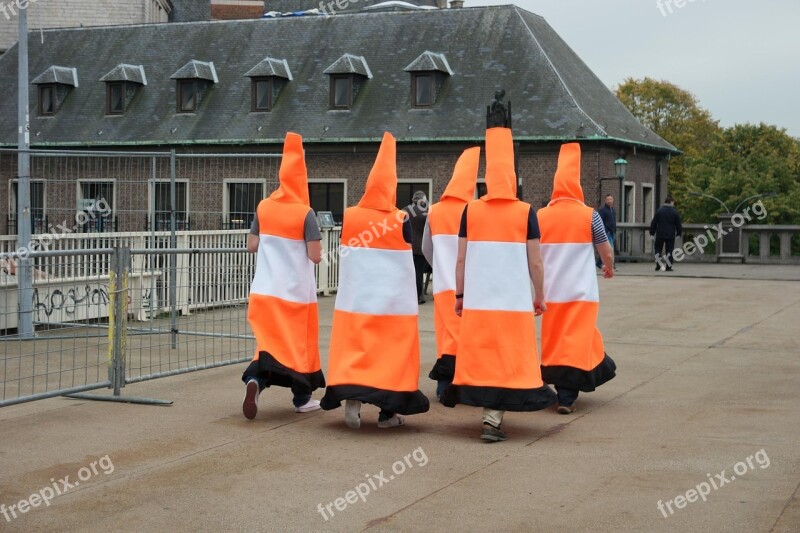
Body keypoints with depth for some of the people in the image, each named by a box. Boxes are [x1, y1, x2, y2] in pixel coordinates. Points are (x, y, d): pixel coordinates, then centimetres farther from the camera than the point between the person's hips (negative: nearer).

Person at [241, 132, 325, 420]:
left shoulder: (264, 207, 0)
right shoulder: (305, 213, -12)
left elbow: (251, 246, 7)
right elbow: (315, 256, -14)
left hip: (267, 289, 3)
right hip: (297, 290, -3)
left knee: (271, 338, 9)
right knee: (300, 340, 11)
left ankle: (255, 378, -18)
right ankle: (302, 398, 19)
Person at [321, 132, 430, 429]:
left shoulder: (349, 217, -3)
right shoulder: (400, 220, -10)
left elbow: (346, 251, 7)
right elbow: (406, 255, 0)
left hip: (355, 300, 2)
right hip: (393, 301, -2)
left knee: (355, 349, 8)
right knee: (390, 351, 7)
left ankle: (351, 398, -10)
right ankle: (388, 413, 12)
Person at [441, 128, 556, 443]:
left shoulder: (471, 210, 1)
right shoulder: (525, 212, -3)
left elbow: (461, 259, 3)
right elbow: (535, 262, -2)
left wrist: (459, 295, 12)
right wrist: (540, 296, 10)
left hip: (477, 299, 2)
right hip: (514, 299, -1)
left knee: (481, 355, 13)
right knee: (509, 357, 3)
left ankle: (488, 411, 16)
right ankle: (493, 419, -6)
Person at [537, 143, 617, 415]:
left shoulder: (540, 216, 1)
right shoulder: (589, 215, -5)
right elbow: (607, 253, 1)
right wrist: (609, 268, 23)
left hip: (550, 291, 3)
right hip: (581, 291, -3)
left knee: (553, 340, 15)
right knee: (577, 340, -1)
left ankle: (559, 388, 22)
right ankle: (566, 397, -8)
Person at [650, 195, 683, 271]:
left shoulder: (659, 210, 0)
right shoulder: (675, 212, -3)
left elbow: (654, 223, 1)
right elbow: (678, 224, 1)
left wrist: (652, 232, 9)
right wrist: (679, 233, 13)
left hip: (660, 234, 1)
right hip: (670, 235, -1)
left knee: (658, 250, 10)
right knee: (669, 251, 5)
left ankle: (658, 266, 0)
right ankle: (668, 267, 2)